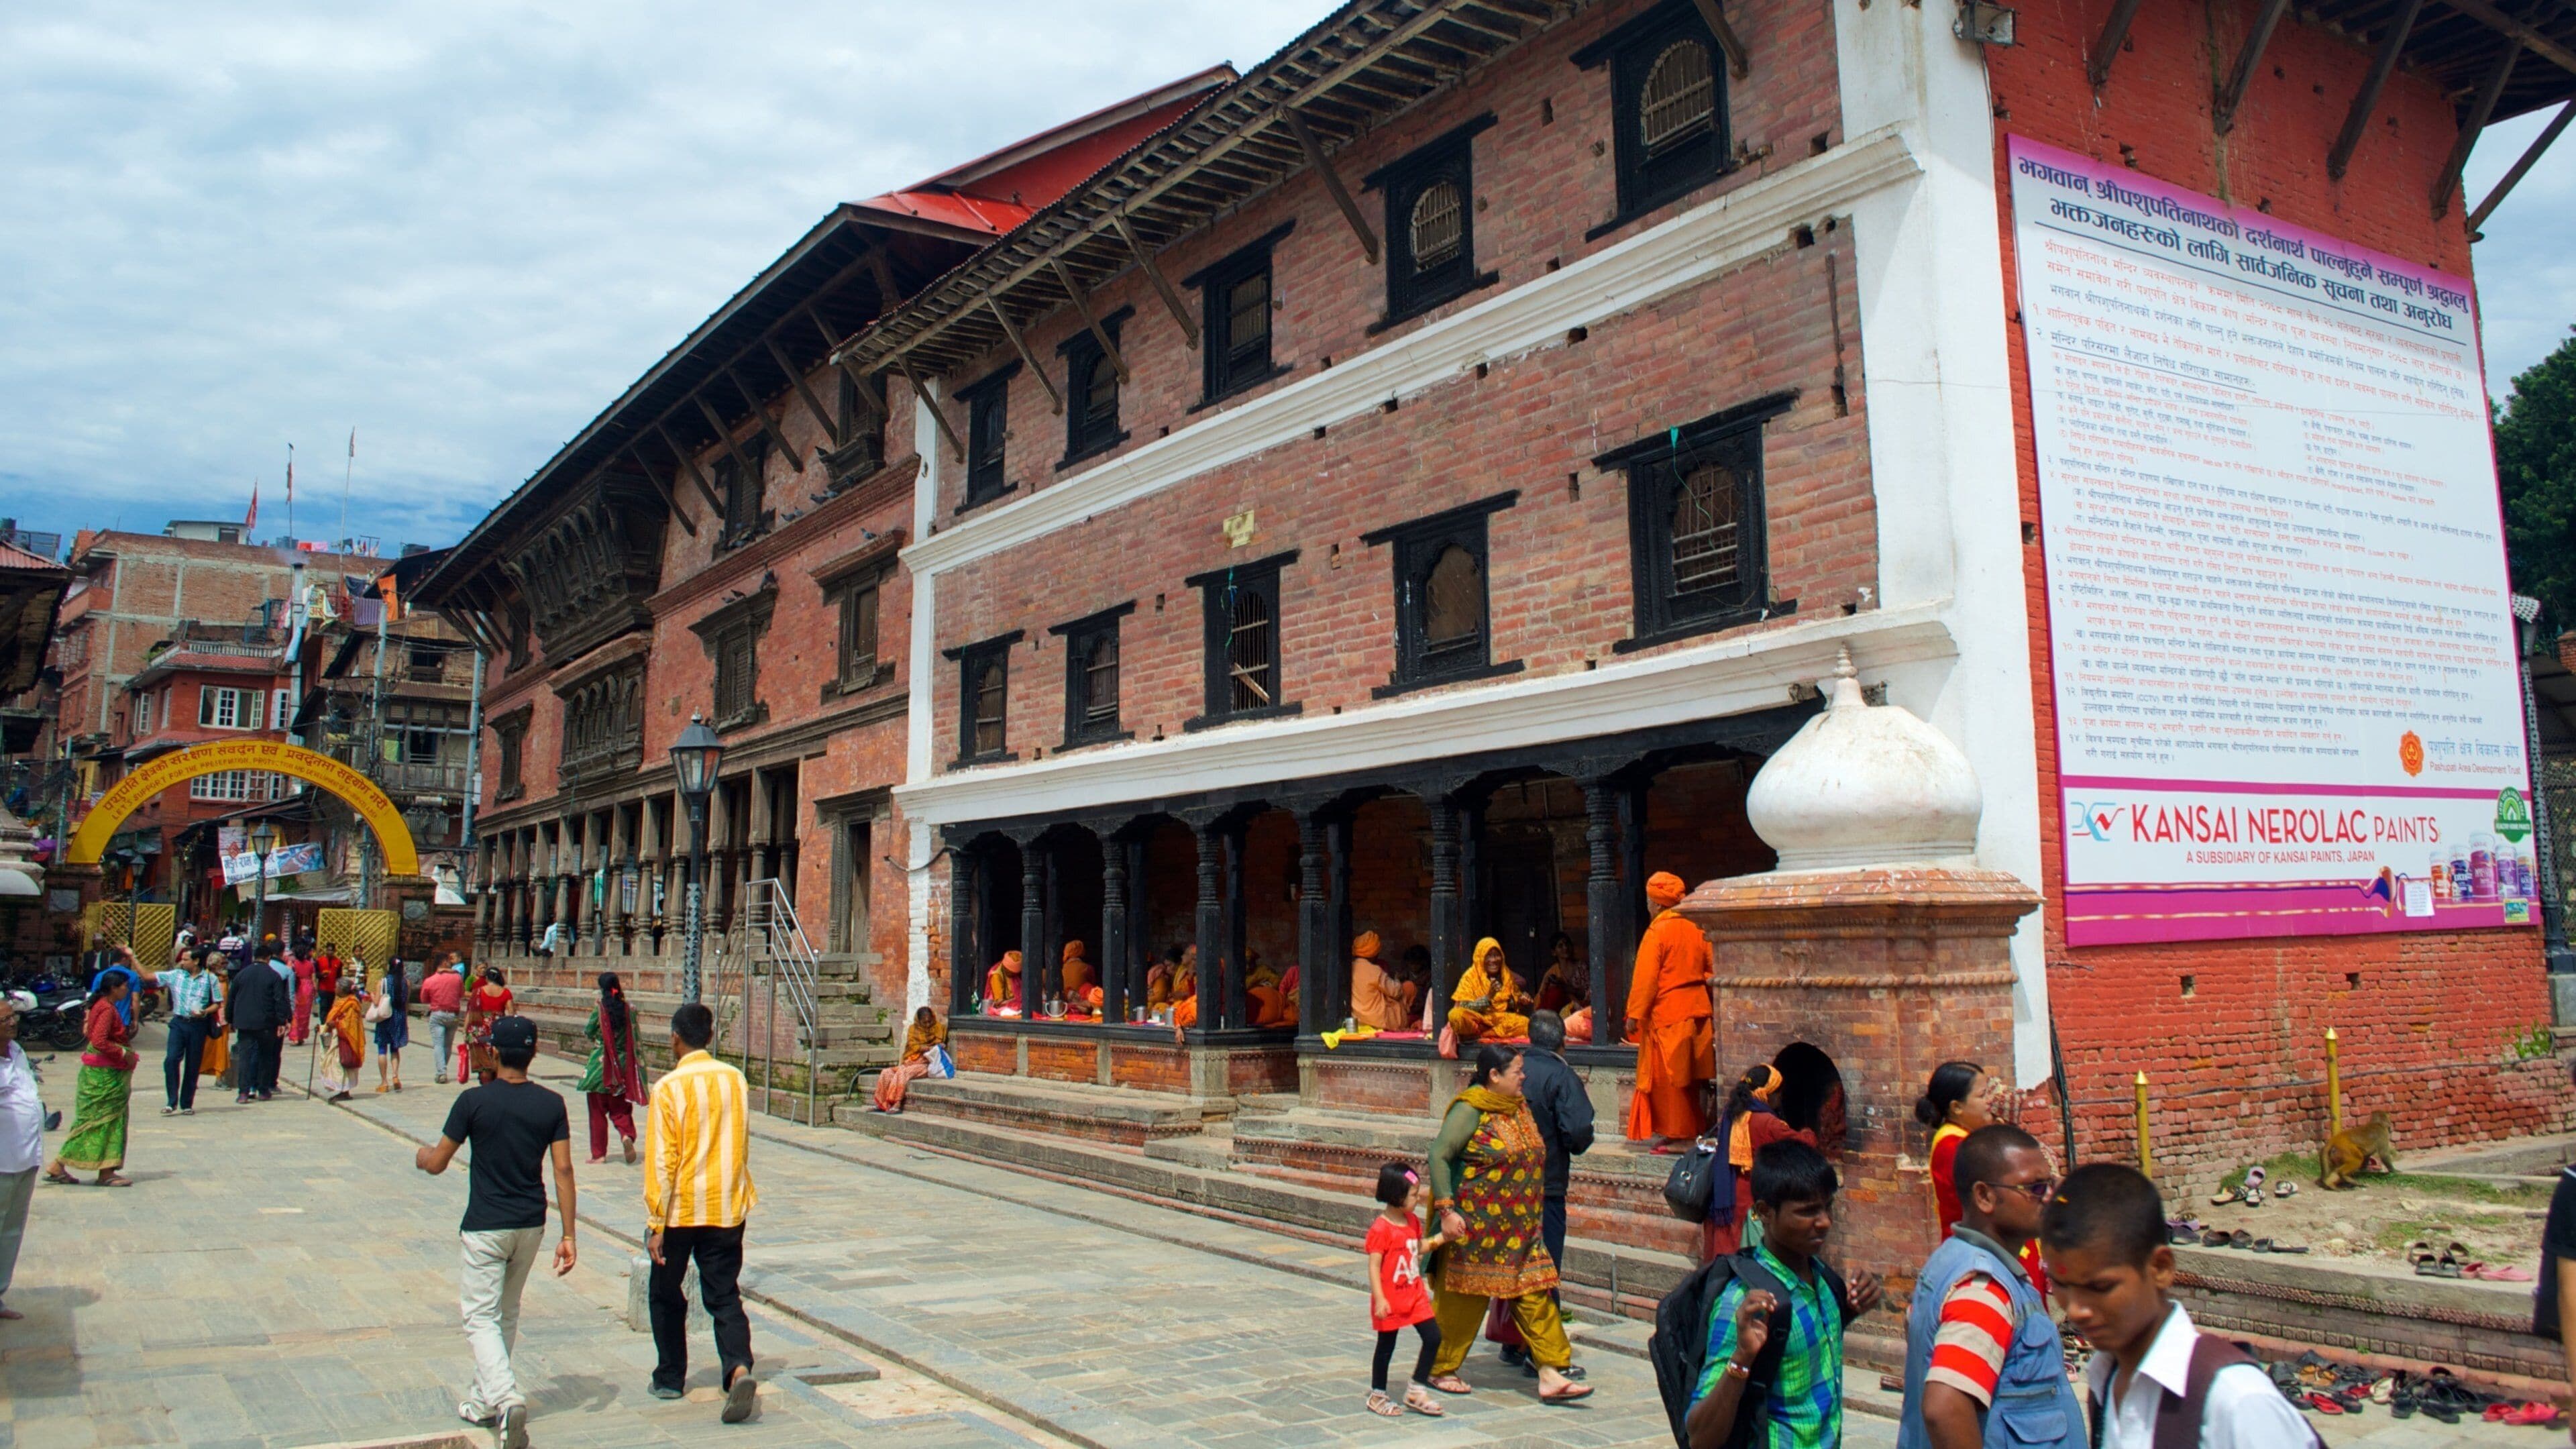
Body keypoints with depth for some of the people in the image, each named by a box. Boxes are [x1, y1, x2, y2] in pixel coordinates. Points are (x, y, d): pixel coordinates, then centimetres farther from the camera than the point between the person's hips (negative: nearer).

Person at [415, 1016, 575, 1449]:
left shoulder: (474, 1100, -12)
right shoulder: (551, 1104, -3)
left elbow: (436, 1164, -3)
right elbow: (563, 1171, -5)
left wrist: (422, 1155, 22)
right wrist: (568, 1236, -1)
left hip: (485, 1226, -4)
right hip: (531, 1226, 4)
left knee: (481, 1317, 0)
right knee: (506, 1314, 20)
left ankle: (506, 1398, -19)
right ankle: (484, 1399, 30)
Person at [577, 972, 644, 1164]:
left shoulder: (599, 1011, -12)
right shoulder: (628, 1010, -3)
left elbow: (588, 1033, -1)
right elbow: (635, 1038, 0)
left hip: (600, 1064, -3)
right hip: (622, 1067, 3)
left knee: (598, 1111, 9)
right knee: (620, 1109, 13)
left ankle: (599, 1153, 13)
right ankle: (627, 1135, -15)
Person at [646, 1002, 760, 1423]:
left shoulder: (670, 1087, -13)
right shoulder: (736, 1079, 2)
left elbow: (662, 1160, -14)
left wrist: (656, 1222, -10)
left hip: (681, 1210, -3)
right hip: (727, 1210, 3)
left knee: (666, 1295, 18)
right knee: (725, 1297, 5)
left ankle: (670, 1377, 27)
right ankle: (739, 1369, -17)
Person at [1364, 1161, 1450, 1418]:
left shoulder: (1412, 1220, 5)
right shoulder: (1381, 1228, -20)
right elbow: (1374, 1266, -21)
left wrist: (1442, 1238, 12)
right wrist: (1379, 1299, -25)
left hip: (1415, 1296, 7)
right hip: (1391, 1300, -7)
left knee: (1433, 1338, 3)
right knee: (1386, 1347, 7)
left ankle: (1416, 1390, 16)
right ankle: (1377, 1395, 24)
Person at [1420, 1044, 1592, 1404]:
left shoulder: (1518, 1107, 10)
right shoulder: (1470, 1110, -14)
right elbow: (1439, 1156, -17)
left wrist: (1529, 1214, 22)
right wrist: (1446, 1209, -22)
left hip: (1519, 1226, 7)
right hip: (1475, 1224, -7)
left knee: (1535, 1293, 2)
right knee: (1462, 1297, 4)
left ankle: (1549, 1376, 5)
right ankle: (1439, 1370, 21)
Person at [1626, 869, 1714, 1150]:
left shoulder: (1657, 932, -12)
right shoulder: (1695, 929, 8)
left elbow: (1645, 978, -14)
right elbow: (1711, 968, 13)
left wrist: (1635, 1014, -11)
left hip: (1667, 1014, -7)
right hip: (1697, 1010, 7)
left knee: (1667, 1075, 0)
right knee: (1689, 1074, 14)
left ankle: (1673, 1133, 2)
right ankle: (1695, 1128, 19)